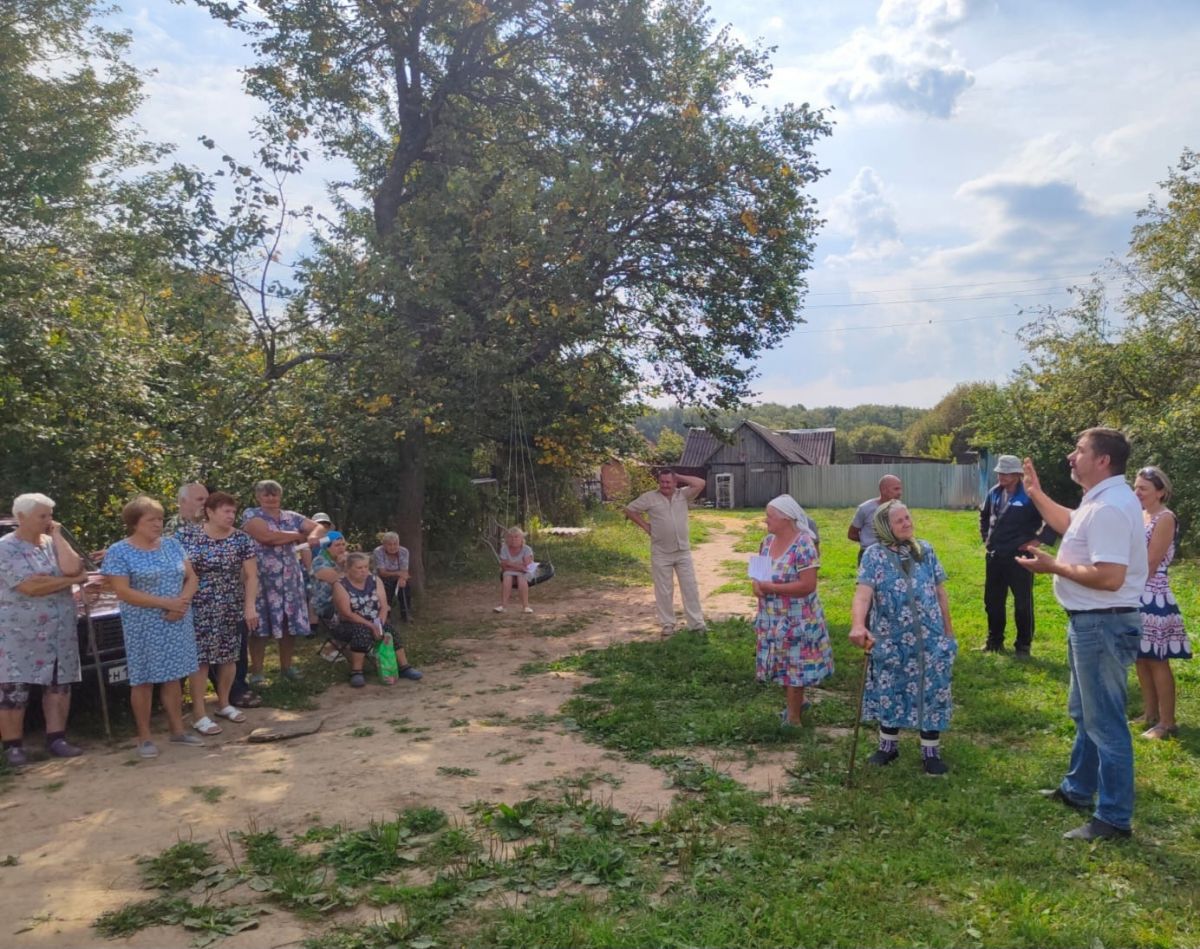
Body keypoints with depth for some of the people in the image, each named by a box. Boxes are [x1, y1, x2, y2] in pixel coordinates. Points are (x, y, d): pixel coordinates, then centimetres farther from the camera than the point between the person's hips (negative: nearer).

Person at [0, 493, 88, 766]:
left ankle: (56, 739, 15)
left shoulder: (53, 543, 8)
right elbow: (31, 587, -21)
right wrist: (73, 580, -13)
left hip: (59, 631, 6)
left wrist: (57, 536, -6)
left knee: (59, 685, 7)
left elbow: (71, 568, -11)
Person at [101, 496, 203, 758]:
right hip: (143, 627, -4)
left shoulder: (172, 545, 9)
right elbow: (123, 592, -14)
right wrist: (166, 603, -18)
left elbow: (191, 578, 8)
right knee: (143, 680, 1)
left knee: (173, 677, 10)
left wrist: (183, 602, -12)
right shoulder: (119, 552, -7)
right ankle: (144, 738, 10)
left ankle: (177, 730, 18)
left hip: (177, 623, 4)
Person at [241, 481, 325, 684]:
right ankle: (256, 671, 6)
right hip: (262, 578, -5)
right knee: (261, 624, -3)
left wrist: (313, 535, -15)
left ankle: (286, 665, 20)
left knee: (290, 621, 6)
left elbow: (320, 527, 11)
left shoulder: (291, 517, 12)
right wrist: (300, 536, -7)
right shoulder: (251, 514, -3)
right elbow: (266, 536, -19)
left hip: (289, 577, 5)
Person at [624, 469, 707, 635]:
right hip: (661, 554, -2)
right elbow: (629, 510, 3)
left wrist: (679, 477, -4)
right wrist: (645, 526, -3)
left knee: (690, 587, 5)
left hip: (683, 551, 2)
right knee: (664, 590, 5)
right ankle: (667, 624, 16)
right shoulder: (649, 497, -3)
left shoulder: (683, 494, 3)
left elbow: (701, 483, -8)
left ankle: (697, 623, 13)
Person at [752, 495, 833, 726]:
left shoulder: (803, 545, -21)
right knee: (782, 663, 19)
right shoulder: (768, 541, 2)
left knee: (794, 665, 5)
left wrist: (771, 588, -24)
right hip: (772, 617, 7)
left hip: (796, 619, -7)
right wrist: (757, 583, -10)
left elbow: (808, 585, -24)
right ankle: (796, 702, 40)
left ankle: (793, 717, 17)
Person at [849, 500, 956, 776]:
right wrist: (858, 625, -41)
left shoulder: (925, 549, 2)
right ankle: (888, 745, 30)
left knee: (931, 692, 7)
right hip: (891, 640, -2)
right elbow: (863, 593, -24)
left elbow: (940, 591, 9)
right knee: (889, 693, 11)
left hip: (929, 639, 2)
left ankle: (931, 752, 21)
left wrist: (948, 629, 10)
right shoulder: (875, 555, -10)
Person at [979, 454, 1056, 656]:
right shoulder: (994, 493, 4)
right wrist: (986, 537, 17)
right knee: (992, 601, 14)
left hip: (1019, 557, -6)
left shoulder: (1029, 496, -15)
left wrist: (1037, 540, -13)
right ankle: (994, 641, 28)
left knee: (1023, 603, 4)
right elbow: (984, 515, 24)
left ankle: (1023, 645, 16)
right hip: (994, 556, 6)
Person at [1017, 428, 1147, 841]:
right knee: (1084, 713, 23)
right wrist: (1036, 494, 25)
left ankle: (1114, 818, 11)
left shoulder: (1109, 508, -26)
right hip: (1091, 622, 11)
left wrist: (1053, 566, -22)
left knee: (1104, 723, -1)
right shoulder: (1102, 500, 9)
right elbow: (1072, 526, 30)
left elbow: (1110, 577, -33)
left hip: (1103, 624, -11)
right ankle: (1078, 789, 39)